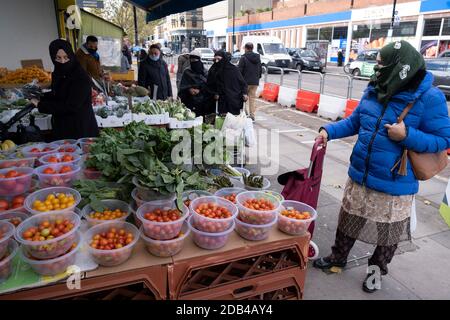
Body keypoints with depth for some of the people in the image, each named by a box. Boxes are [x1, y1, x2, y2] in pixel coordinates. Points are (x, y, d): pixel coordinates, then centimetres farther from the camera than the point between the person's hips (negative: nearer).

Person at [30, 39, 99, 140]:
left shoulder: (81, 78, -19)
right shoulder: (57, 74, 4)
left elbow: (71, 106, -23)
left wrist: (41, 105, -16)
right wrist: (42, 98, 2)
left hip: (81, 129, -7)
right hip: (61, 127, 7)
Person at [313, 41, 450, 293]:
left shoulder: (429, 98, -16)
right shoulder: (374, 90, 0)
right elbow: (355, 121, 11)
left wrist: (407, 135, -27)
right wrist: (329, 131, -5)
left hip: (394, 184, -5)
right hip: (360, 176, 5)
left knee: (389, 232, 15)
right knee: (349, 220, 19)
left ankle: (377, 269, 39)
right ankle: (338, 256, 41)